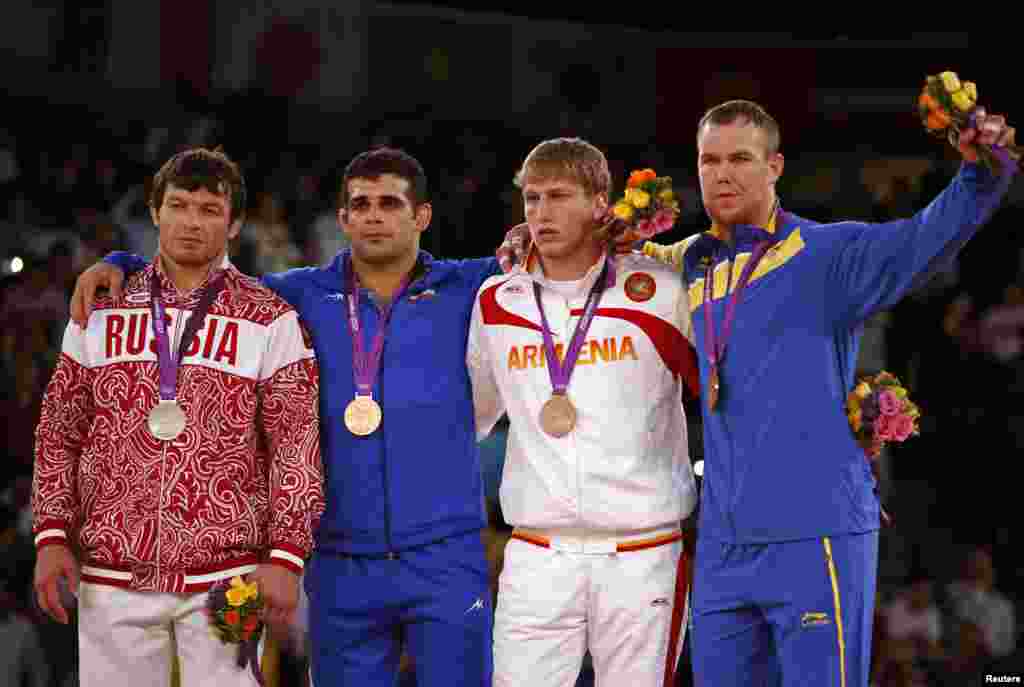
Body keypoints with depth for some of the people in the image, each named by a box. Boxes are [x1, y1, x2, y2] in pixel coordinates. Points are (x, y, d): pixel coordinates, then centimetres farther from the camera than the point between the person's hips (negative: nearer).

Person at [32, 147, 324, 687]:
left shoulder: (271, 321, 3)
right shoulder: (101, 312, 10)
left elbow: (296, 444, 0)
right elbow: (59, 433, 13)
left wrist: (286, 555, -8)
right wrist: (51, 535, 3)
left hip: (226, 577, -2)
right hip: (111, 576, 2)